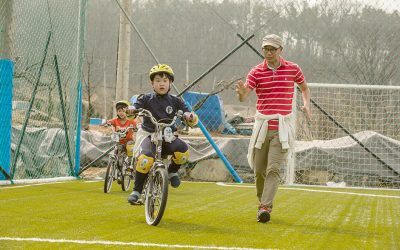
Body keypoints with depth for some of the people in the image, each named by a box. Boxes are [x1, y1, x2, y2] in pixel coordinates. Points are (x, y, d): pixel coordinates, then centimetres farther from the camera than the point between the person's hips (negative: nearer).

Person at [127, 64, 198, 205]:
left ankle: (172, 171, 4)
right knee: (146, 158, -32)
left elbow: (190, 120, -1)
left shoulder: (175, 101, 6)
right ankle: (137, 191, -16)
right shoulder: (146, 99, 4)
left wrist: (190, 117, -25)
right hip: (148, 134, -2)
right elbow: (135, 107, -11)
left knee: (183, 151, -29)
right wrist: (131, 110, -36)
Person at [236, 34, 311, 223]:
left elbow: (304, 87, 23)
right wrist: (241, 92, -36)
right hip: (262, 126, 2)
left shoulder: (293, 69, 3)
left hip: (282, 128, -1)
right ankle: (263, 203, 26)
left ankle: (265, 208, -17)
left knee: (273, 168, -13)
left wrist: (306, 104, 4)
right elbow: (243, 97, -11)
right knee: (259, 170, 5)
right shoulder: (257, 72, 1)